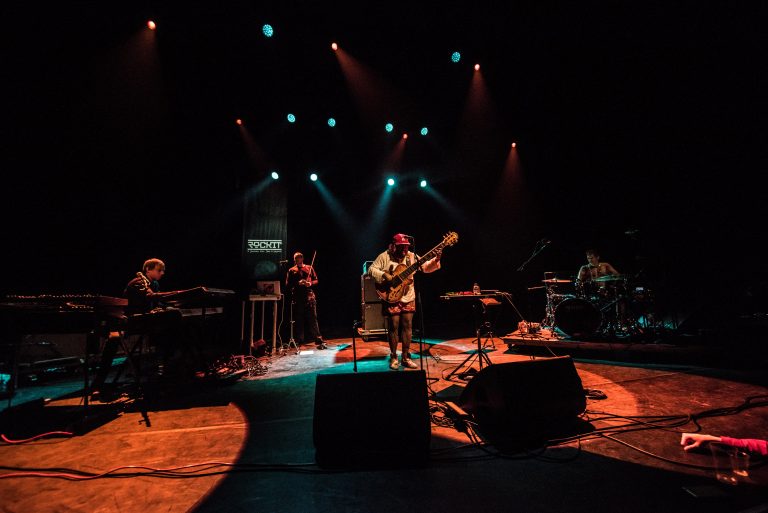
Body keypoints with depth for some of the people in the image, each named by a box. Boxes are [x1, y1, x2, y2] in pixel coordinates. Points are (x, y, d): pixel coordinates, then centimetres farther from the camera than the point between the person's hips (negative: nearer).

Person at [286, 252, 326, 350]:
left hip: (309, 297, -1)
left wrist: (310, 283, -10)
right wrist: (298, 283, -12)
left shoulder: (309, 268, 13)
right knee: (298, 320, 5)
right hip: (297, 298, 1)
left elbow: (316, 280, 12)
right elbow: (288, 284, 5)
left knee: (313, 319, -4)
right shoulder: (291, 271, 12)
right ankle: (299, 341, 15)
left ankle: (318, 341, -4)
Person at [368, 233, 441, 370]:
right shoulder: (385, 256, -5)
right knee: (393, 327, 0)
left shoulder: (411, 256, 5)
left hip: (408, 297, 4)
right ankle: (393, 357, 14)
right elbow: (372, 269, -8)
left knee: (407, 326, 7)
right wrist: (384, 275, -23)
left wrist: (436, 260, -15)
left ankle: (405, 357, 18)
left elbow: (426, 267, 2)